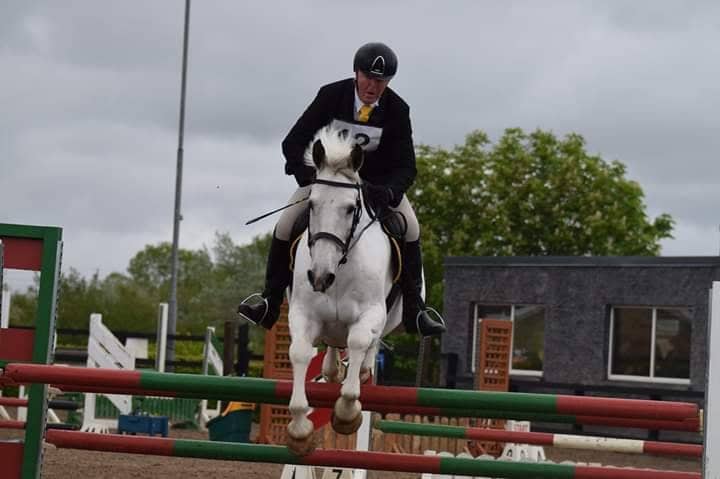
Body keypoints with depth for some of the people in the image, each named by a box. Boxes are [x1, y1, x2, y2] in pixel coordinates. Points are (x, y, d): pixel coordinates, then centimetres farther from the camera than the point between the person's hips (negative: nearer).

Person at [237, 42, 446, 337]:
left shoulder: (397, 110, -19)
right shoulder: (331, 96, -20)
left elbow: (406, 166, -19)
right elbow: (293, 144, -19)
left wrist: (389, 192, -41)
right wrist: (309, 178, -37)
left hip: (377, 180, 0)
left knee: (410, 228, -18)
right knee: (285, 225, -16)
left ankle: (414, 310, -7)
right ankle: (269, 303, -4)